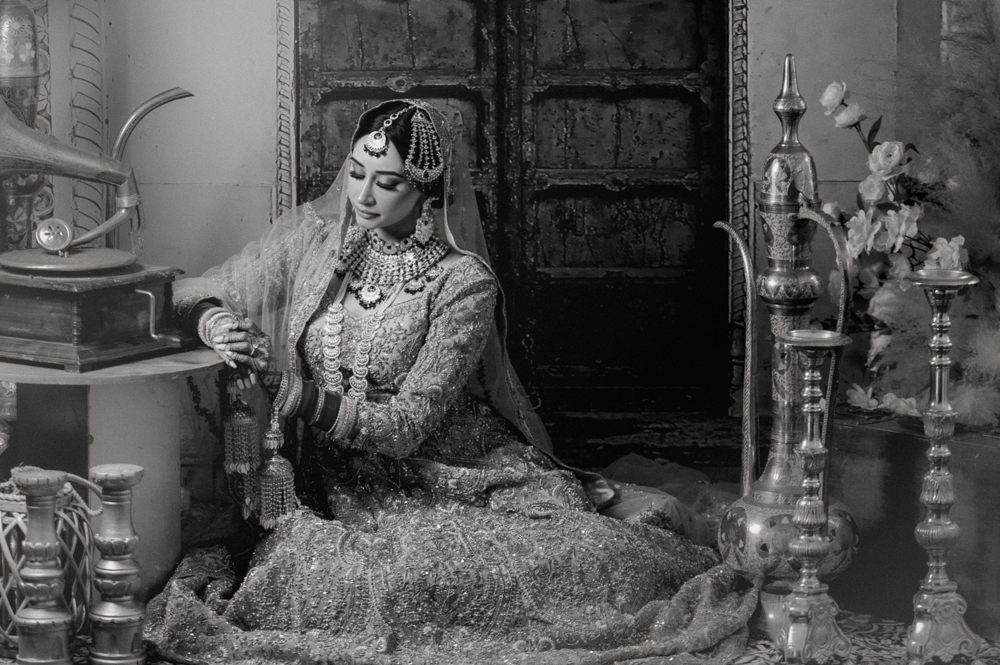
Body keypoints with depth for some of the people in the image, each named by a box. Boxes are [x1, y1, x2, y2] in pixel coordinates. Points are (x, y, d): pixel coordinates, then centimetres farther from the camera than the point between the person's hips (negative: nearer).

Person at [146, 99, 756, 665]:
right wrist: (216, 323, -12)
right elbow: (193, 295, 13)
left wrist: (297, 392, -25)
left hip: (463, 482, -2)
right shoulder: (311, 238, 5)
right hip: (347, 491, 2)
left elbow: (406, 425, -14)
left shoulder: (464, 282, -9)